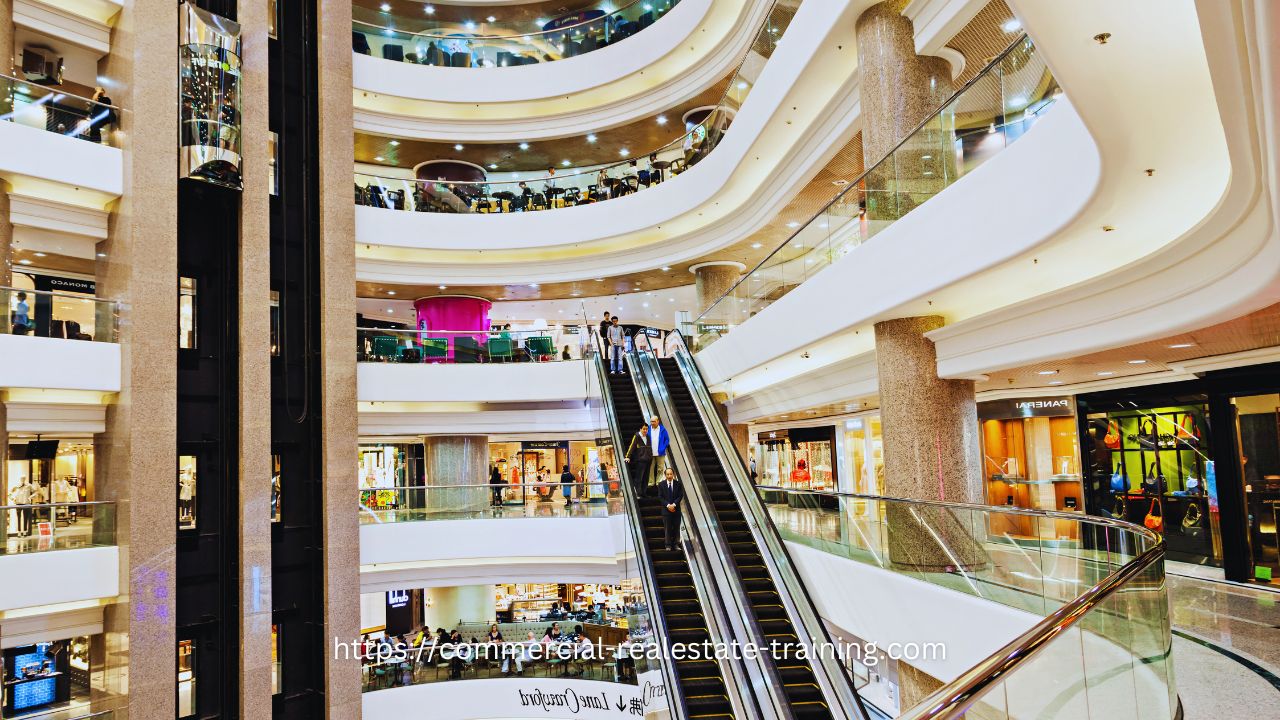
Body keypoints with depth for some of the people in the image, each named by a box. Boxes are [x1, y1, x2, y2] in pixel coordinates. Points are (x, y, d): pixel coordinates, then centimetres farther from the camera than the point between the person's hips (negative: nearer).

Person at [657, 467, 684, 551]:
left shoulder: (679, 484, 3)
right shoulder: (661, 484, 1)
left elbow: (681, 496, -1)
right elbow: (660, 497, -2)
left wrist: (674, 504, -14)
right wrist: (668, 505, -14)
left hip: (676, 509, 1)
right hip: (666, 509, -1)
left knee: (676, 528, 4)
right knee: (667, 528, 1)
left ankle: (676, 544, 11)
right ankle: (668, 545, 5)